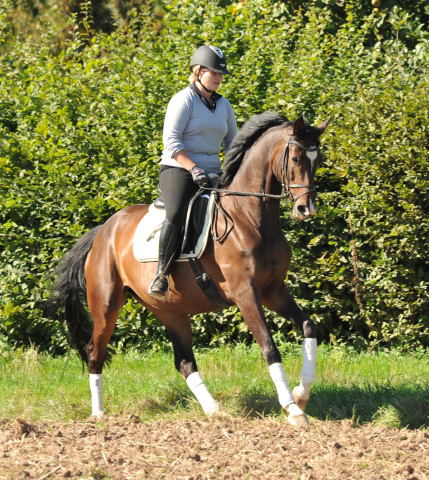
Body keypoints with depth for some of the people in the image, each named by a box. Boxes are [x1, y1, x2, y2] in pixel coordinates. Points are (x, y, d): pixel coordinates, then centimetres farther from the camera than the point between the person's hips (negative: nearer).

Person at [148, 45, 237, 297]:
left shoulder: (223, 105, 17)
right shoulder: (184, 100, -5)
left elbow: (232, 142, 24)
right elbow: (171, 141, -13)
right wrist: (193, 168, -23)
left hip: (212, 172, 7)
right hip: (178, 170, -7)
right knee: (177, 215, -31)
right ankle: (162, 274, -25)